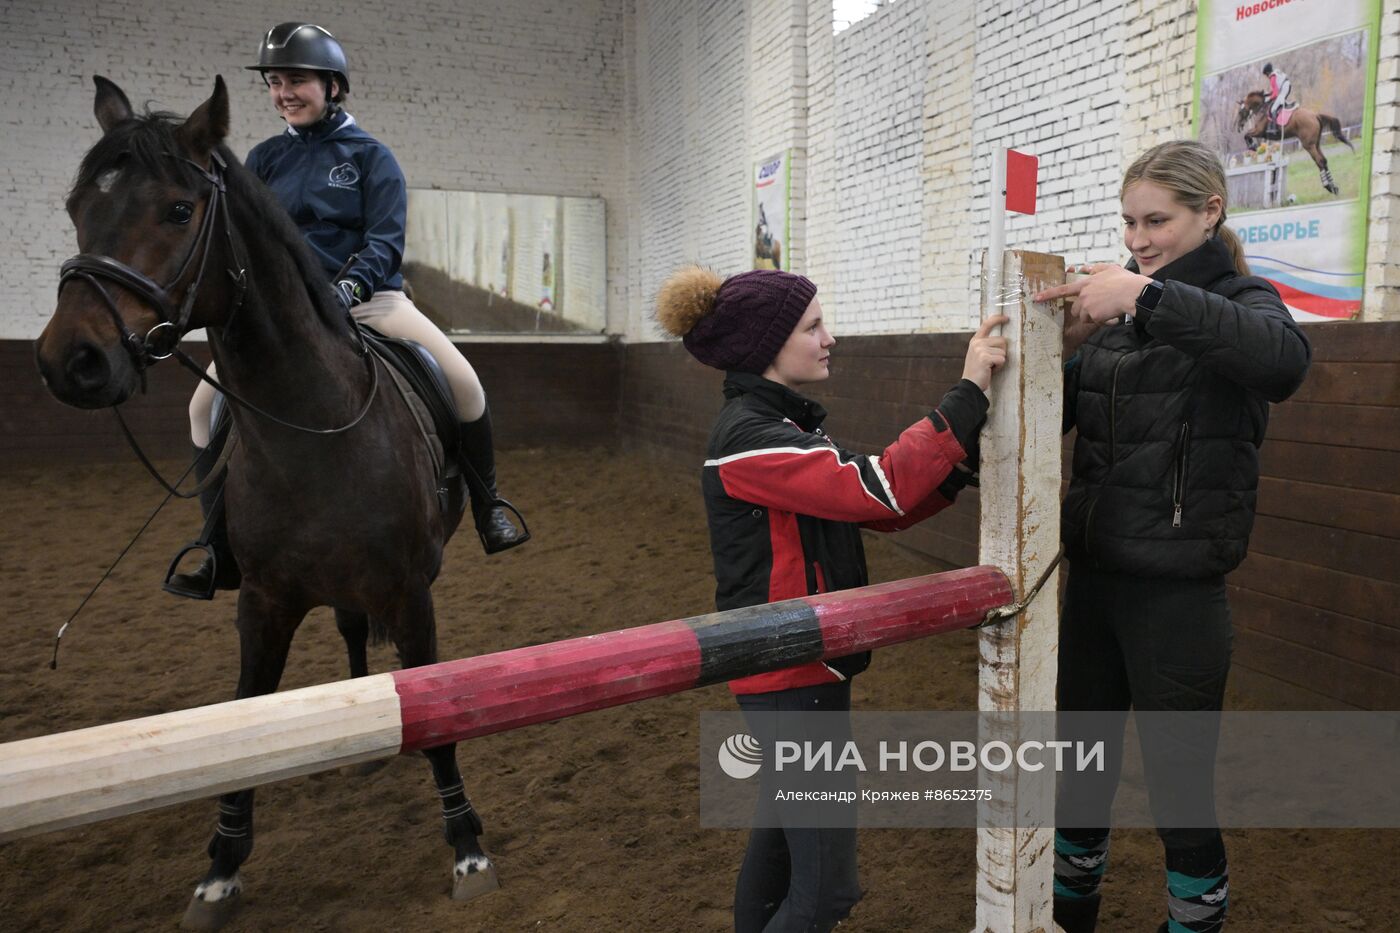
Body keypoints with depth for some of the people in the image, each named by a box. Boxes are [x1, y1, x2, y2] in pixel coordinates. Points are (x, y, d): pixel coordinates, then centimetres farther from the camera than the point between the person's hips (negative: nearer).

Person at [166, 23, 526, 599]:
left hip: (368, 298, -3)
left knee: (461, 380, -24)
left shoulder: (369, 156, 1)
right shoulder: (264, 159, 10)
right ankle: (224, 555, 5)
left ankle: (487, 507, -3)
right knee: (206, 406, -6)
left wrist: (349, 285, -29)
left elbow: (386, 241, -10)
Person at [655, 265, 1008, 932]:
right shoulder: (748, 437, -19)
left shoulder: (782, 424, 11)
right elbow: (878, 489, -28)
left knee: (780, 840, 23)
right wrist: (968, 393, -23)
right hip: (791, 682, -10)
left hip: (806, 669, 10)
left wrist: (965, 456, -5)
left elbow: (883, 510, 8)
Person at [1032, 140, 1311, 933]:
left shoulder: (1239, 300, -7)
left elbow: (1286, 359, -31)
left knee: (1179, 775, 5)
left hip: (1177, 589, -6)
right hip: (1095, 571, 6)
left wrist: (1150, 297, -38)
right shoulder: (1123, 313, 10)